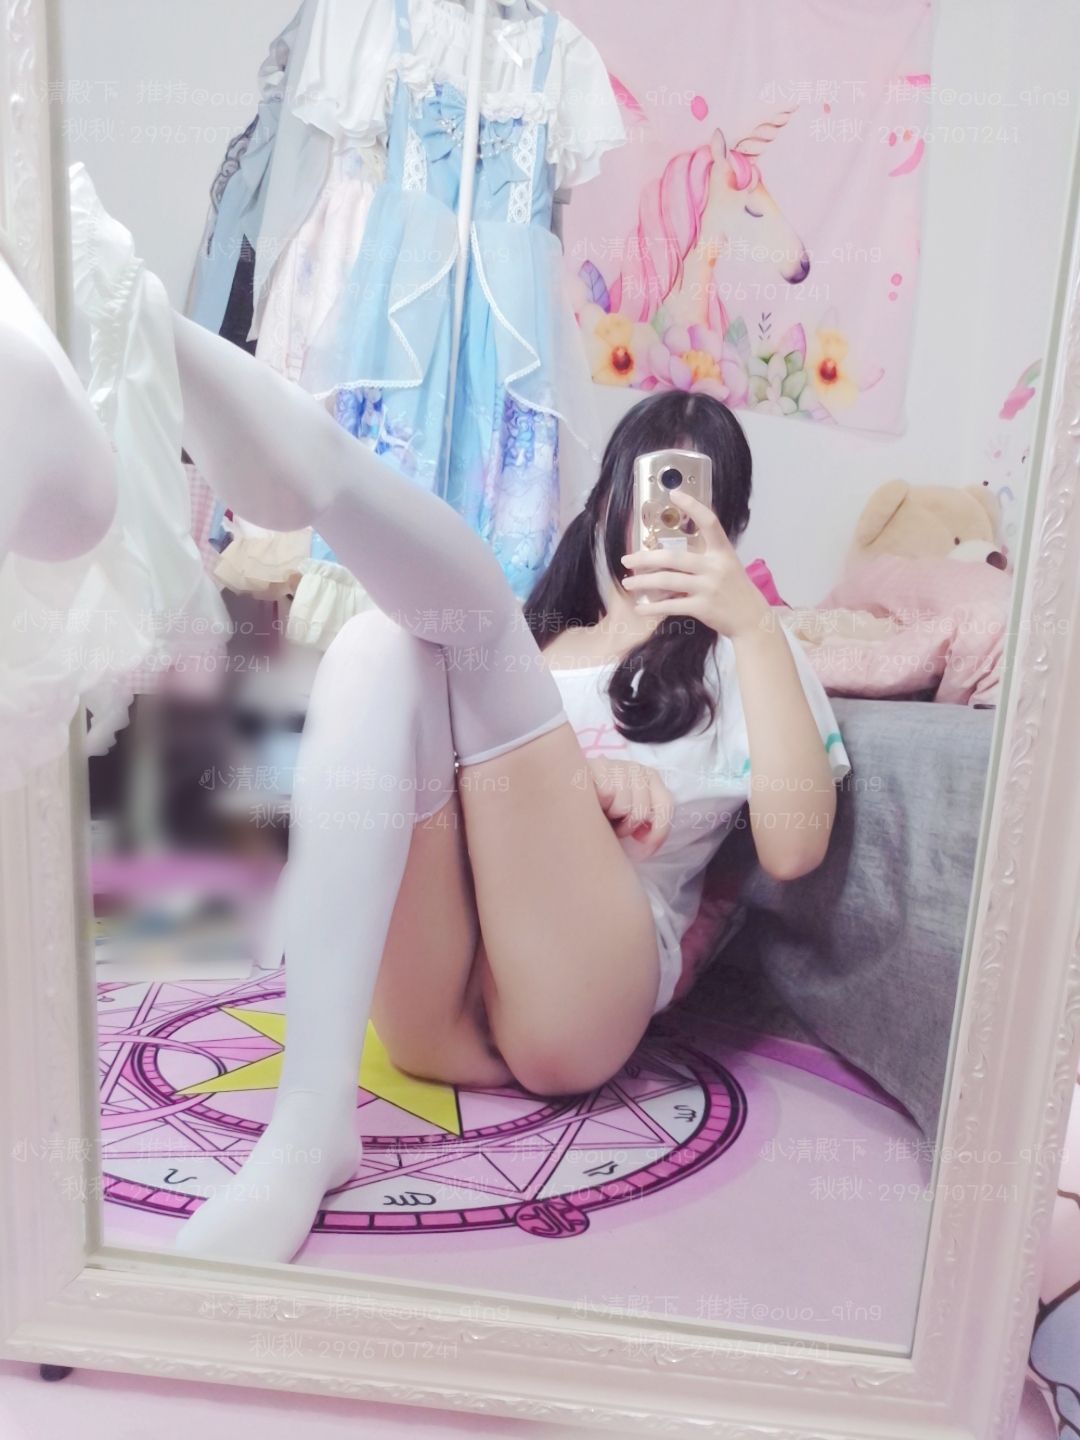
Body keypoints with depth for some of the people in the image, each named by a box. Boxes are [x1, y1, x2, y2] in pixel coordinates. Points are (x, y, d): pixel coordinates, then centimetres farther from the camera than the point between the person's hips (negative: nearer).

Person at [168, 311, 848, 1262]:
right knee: (379, 648, -23)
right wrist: (575, 773, -10)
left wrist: (756, 623, -7)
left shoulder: (736, 659, 18)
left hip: (577, 1002, -3)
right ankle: (308, 1126, -32)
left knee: (462, 592, -15)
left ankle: (300, 452, -49)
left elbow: (793, 849, -1)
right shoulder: (529, 631, 27)